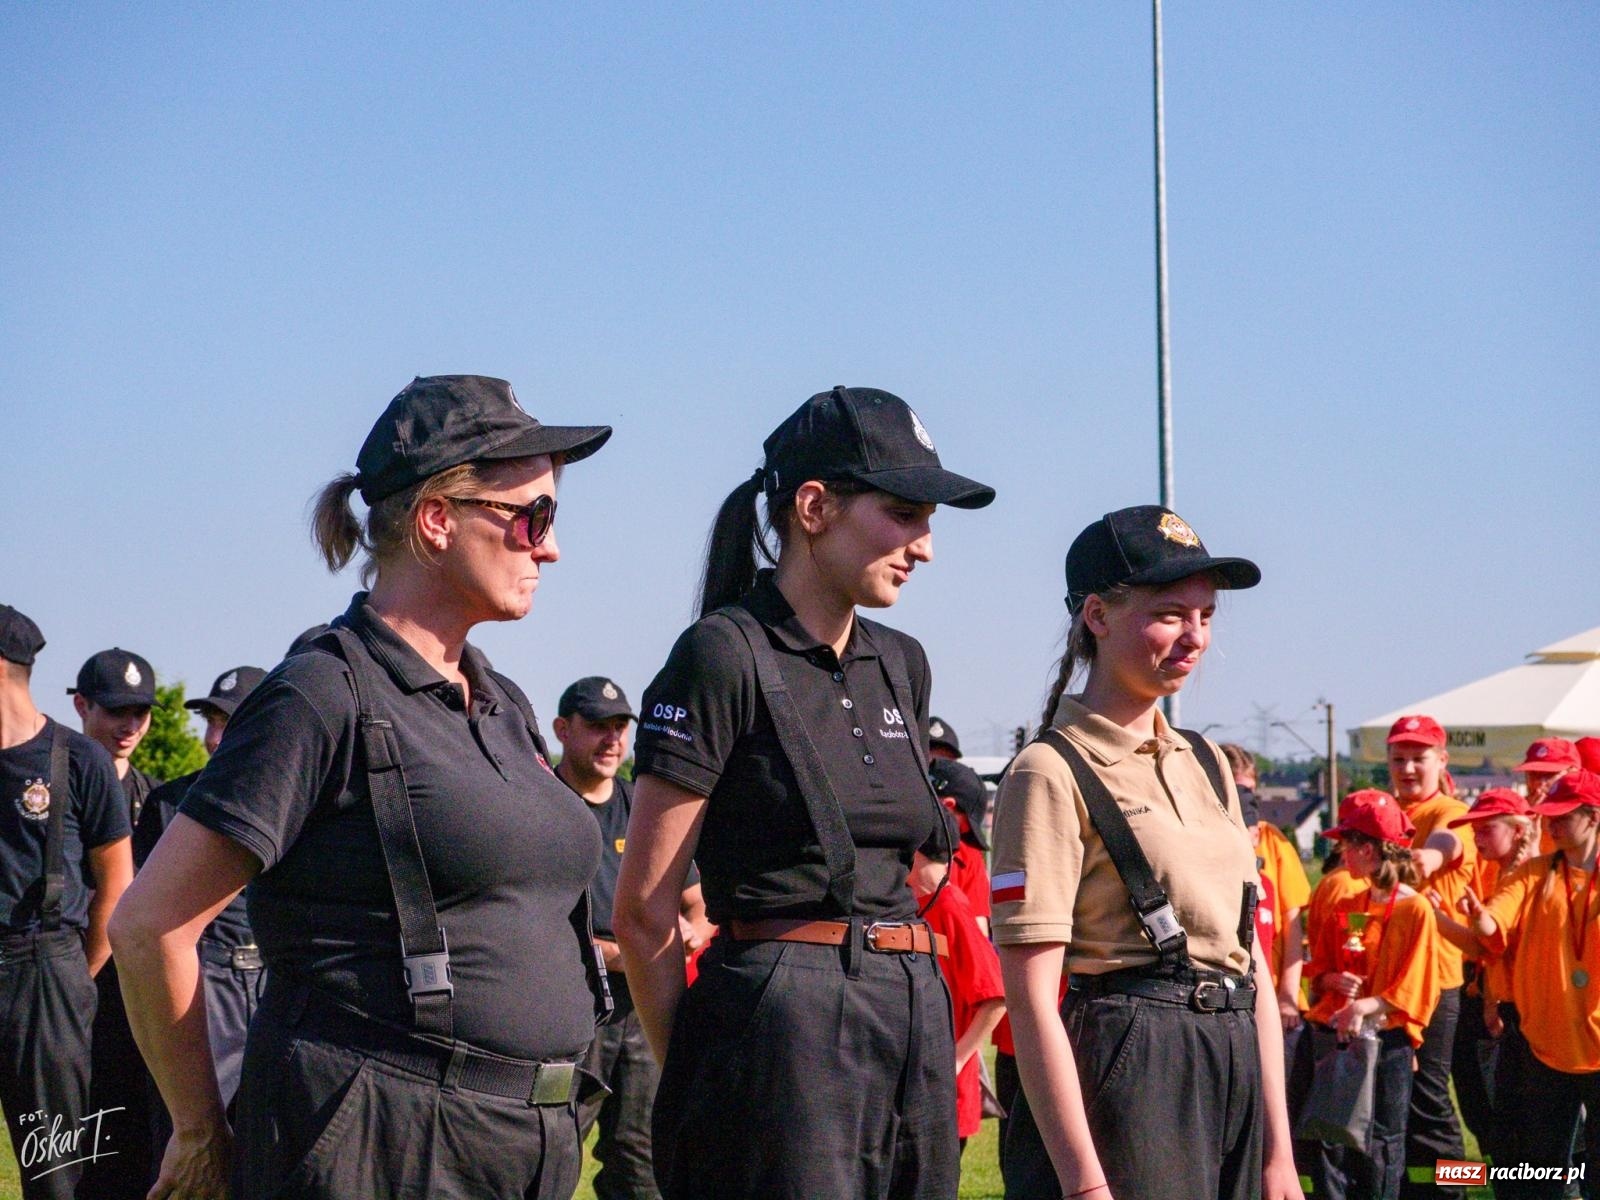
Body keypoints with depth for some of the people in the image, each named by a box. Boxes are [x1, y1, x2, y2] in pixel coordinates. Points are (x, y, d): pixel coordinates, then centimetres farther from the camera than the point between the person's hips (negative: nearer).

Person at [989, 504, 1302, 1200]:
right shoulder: (1053, 773, -8)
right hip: (1124, 1074, -7)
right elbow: (1030, 1000, -14)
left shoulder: (1204, 764, 14)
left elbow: (1251, 961, 14)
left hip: (1234, 1068, 7)